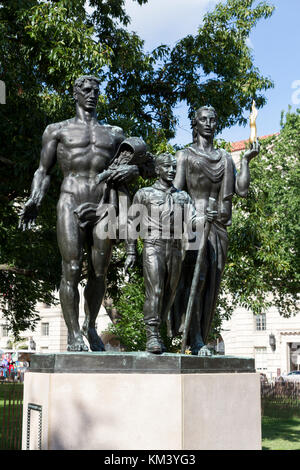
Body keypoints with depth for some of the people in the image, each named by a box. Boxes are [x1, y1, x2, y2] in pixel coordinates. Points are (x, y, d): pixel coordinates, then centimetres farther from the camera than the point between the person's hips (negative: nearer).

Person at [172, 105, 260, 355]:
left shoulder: (226, 158, 21)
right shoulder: (185, 155, 10)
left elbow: (242, 190, 10)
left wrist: (246, 159, 3)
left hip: (218, 226, 4)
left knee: (211, 284, 1)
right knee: (196, 277, -17)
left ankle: (200, 340, 5)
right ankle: (195, 339, -17)